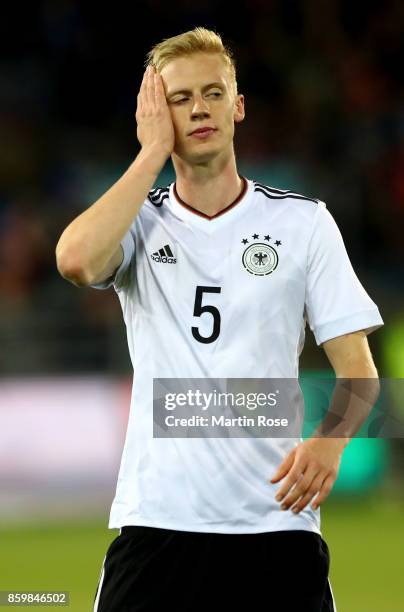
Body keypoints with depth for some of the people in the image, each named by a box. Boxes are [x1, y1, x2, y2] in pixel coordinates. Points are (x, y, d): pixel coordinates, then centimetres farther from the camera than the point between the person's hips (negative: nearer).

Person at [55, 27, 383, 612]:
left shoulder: (304, 221, 6)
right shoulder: (138, 222, 7)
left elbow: (356, 367, 3)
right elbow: (76, 259, -18)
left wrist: (329, 440, -19)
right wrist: (153, 151, -8)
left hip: (276, 520, 0)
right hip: (156, 516, 0)